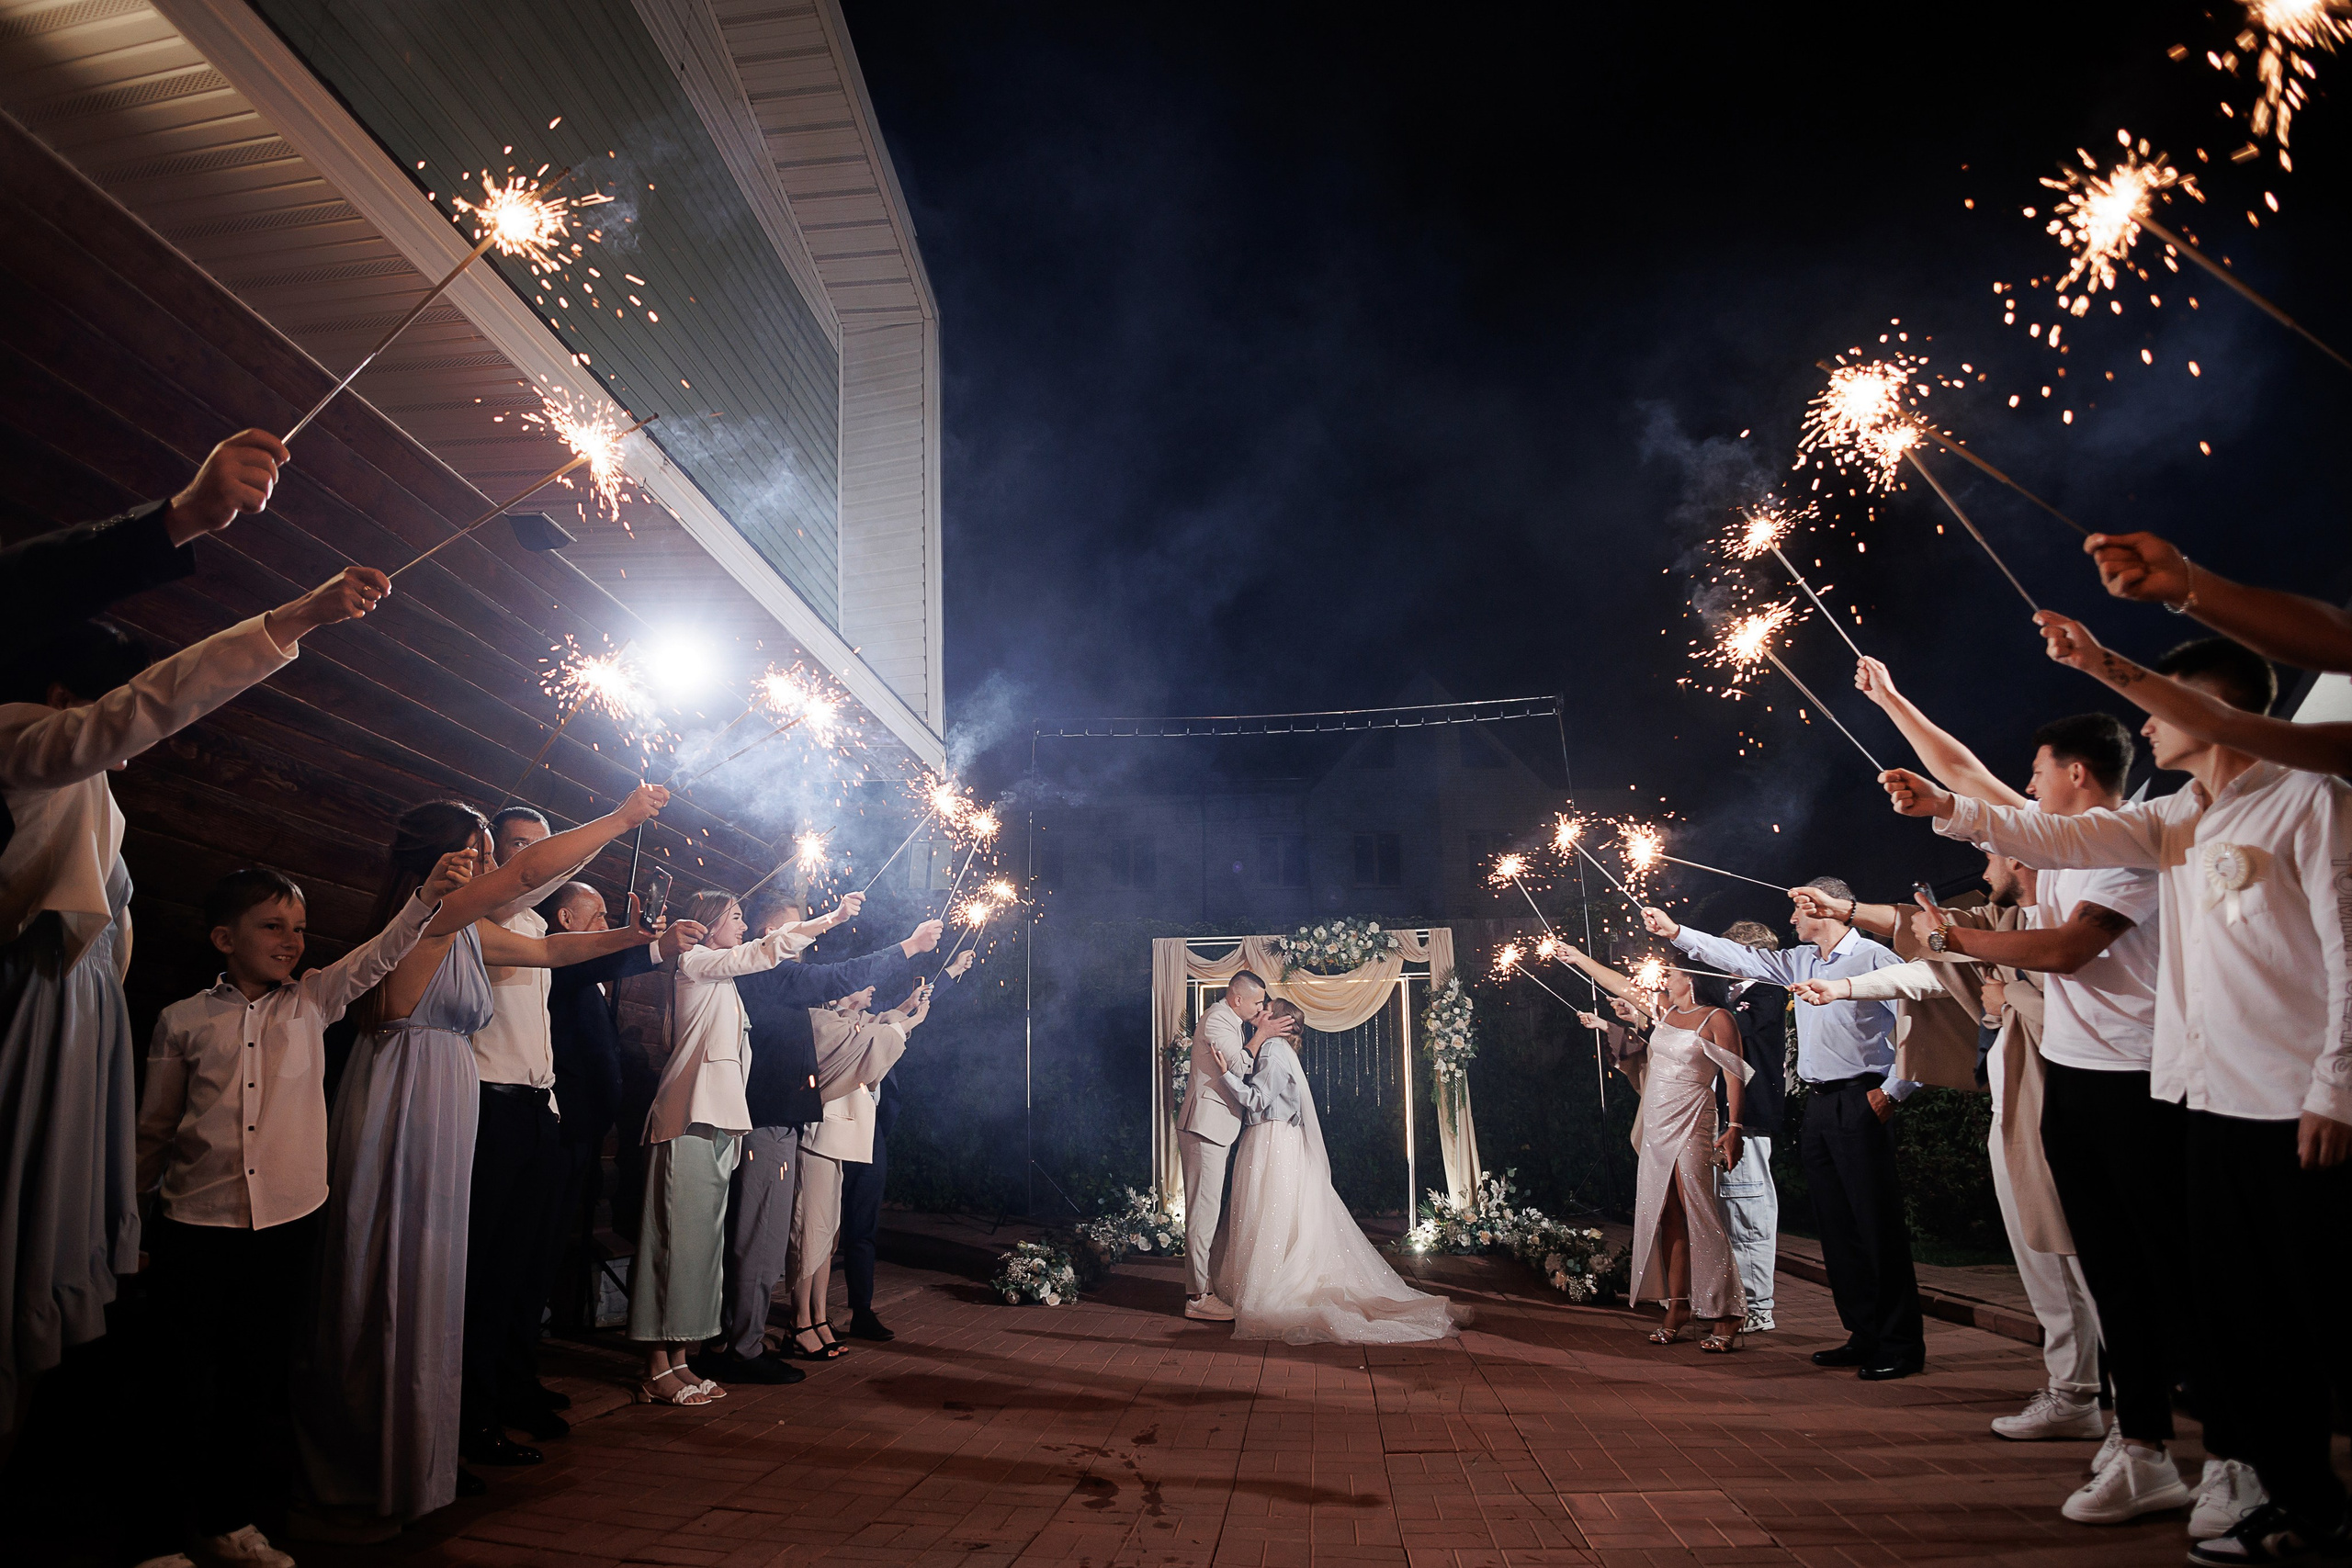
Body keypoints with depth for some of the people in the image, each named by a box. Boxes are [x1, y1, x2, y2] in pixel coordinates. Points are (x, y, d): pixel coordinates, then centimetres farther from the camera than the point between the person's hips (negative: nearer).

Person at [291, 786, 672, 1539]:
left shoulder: (466, 932, 14)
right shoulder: (428, 910, -12)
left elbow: (550, 949, 23)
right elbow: (532, 869, -20)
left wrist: (632, 935, 15)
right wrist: (623, 817, -12)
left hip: (441, 1113, 9)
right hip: (403, 1106, -9)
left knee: (417, 1296, 13)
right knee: (386, 1294, -1)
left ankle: (400, 1469, 24)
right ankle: (359, 1492, 11)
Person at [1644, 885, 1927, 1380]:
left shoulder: (1873, 959, -7)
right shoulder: (1801, 963, 16)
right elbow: (1742, 958, 23)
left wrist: (1894, 1091, -11)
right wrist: (1676, 932, 21)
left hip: (1858, 1103, -8)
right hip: (1818, 1106, 8)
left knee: (1878, 1225, -6)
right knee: (1836, 1226, 10)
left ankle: (1901, 1345, 2)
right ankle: (1865, 1336, 17)